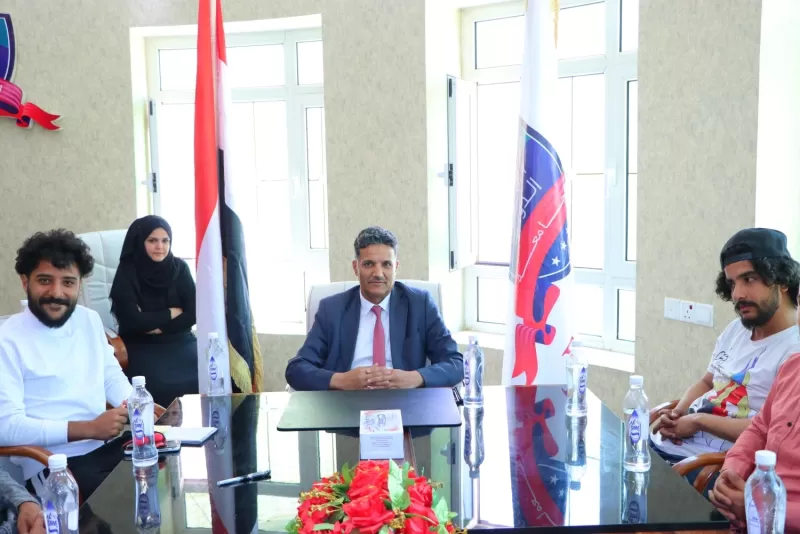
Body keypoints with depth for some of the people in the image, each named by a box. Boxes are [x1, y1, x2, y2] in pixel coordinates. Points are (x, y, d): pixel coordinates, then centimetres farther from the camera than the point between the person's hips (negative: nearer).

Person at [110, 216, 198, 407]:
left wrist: (156, 325, -10)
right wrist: (172, 313, -3)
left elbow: (193, 314, 0)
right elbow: (133, 321, -12)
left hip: (180, 341, 3)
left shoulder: (179, 267, 6)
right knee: (162, 384, -31)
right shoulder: (127, 274, -4)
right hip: (142, 346, -3)